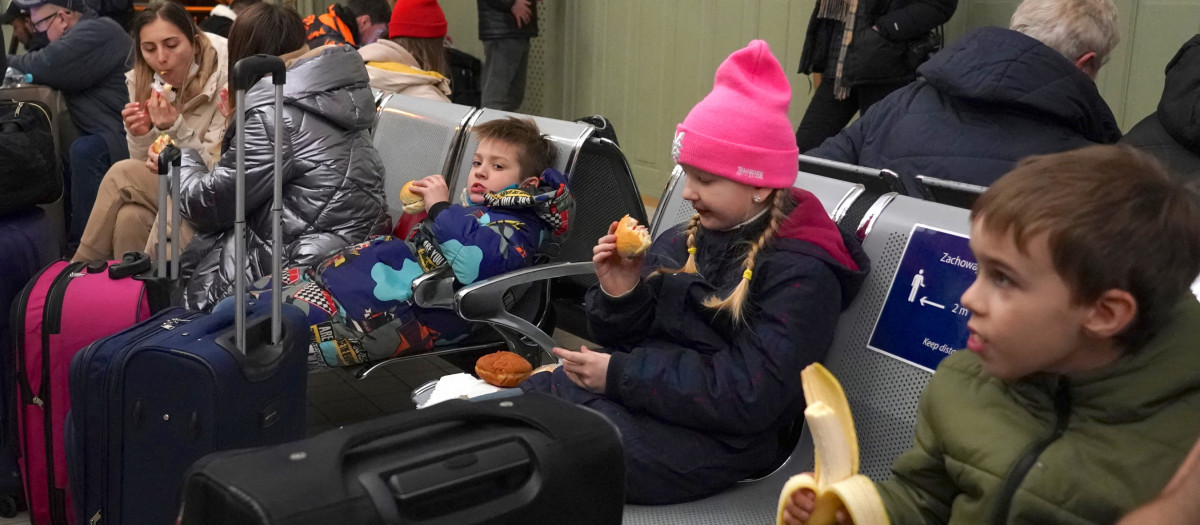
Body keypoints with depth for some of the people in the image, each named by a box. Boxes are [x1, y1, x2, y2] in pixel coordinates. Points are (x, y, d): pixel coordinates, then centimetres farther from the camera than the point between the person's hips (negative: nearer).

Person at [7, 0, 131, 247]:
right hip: (116, 134, 11)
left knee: (84, 151, -31)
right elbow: (48, 68, 19)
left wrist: (6, 62, -6)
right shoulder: (85, 35, 19)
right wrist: (15, 65, 2)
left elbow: (45, 67, -23)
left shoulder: (95, 32, -14)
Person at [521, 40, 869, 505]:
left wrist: (620, 375, -19)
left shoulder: (801, 274, -12)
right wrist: (619, 295, -8)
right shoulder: (681, 243, 9)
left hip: (708, 437, -7)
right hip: (625, 396, 7)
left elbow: (747, 397, -20)